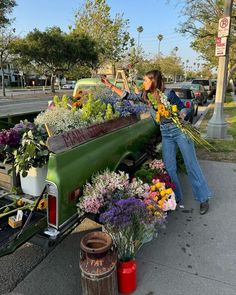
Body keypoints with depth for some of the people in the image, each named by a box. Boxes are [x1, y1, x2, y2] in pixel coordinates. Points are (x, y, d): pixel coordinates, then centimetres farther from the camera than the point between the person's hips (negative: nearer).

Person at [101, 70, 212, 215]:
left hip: (180, 130, -5)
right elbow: (127, 95, 8)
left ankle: (204, 199, 13)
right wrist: (110, 85, 6)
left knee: (192, 166, 0)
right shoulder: (145, 96, 4)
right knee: (170, 168, 4)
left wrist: (181, 117, -23)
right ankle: (178, 199, 20)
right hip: (166, 134, 5)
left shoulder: (168, 94, -11)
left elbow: (183, 108, -3)